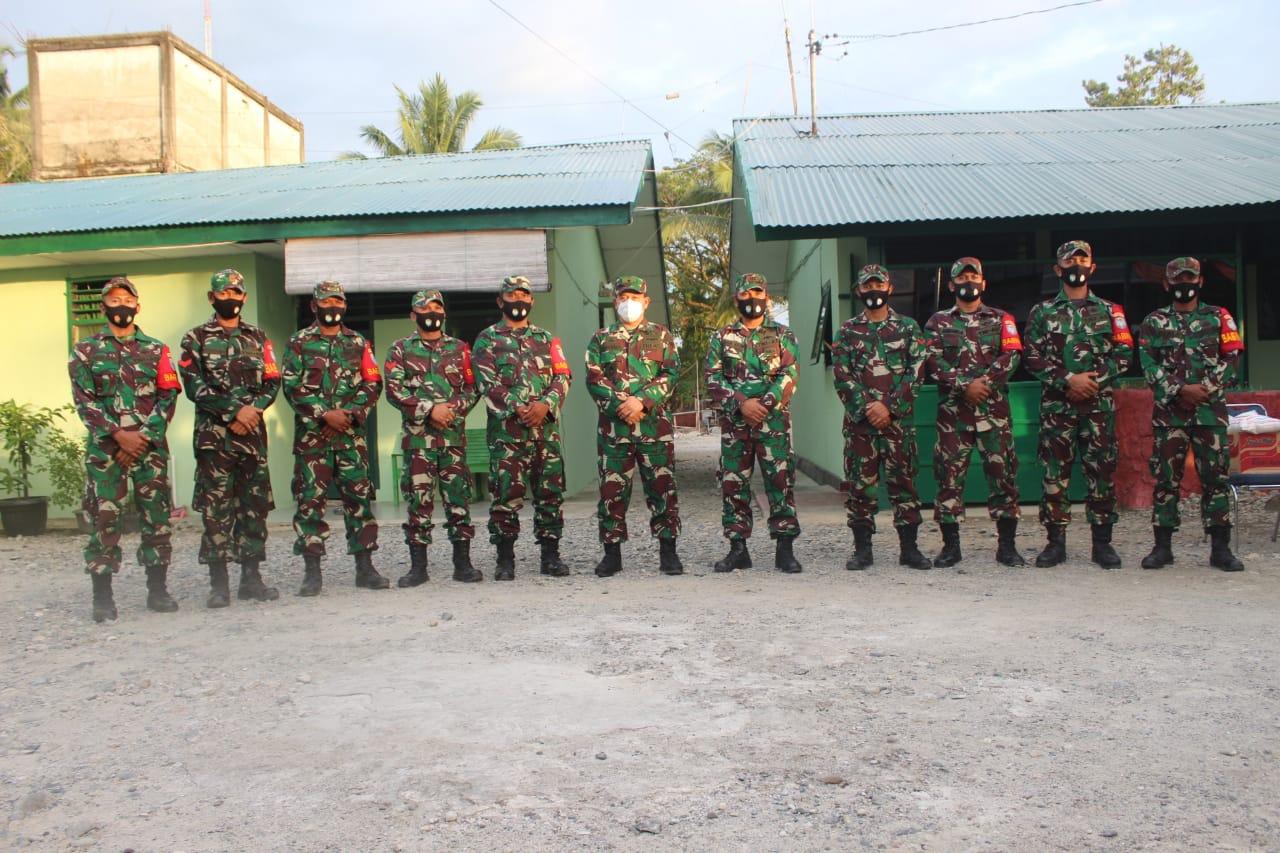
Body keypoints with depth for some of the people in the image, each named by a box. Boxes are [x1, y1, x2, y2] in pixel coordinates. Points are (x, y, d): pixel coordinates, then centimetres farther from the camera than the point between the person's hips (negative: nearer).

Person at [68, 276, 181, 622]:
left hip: (150, 446, 1)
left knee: (157, 517, 2)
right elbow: (84, 401, 1)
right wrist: (119, 435, -11)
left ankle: (158, 590, 11)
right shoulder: (86, 351, 9)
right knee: (104, 518, -2)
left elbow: (168, 396, 3)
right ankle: (103, 596, 5)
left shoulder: (156, 350, 11)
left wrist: (144, 436, -9)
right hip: (105, 447, -1)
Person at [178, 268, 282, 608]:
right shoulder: (196, 339, 5)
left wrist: (253, 409, -10)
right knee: (216, 509, -3)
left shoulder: (258, 338, 14)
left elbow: (273, 383, 8)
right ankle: (219, 583, 1)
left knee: (255, 505, 5)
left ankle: (251, 578, 13)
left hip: (253, 434, 3)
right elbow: (195, 387, -6)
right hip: (214, 436, -3)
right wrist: (235, 410, -14)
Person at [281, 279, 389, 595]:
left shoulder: (359, 343, 13)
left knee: (359, 495, 1)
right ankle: (312, 570, 3)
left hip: (351, 431, 2)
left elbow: (373, 385, 6)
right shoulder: (299, 343, 7)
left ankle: (365, 567, 7)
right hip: (311, 432, -2)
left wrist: (349, 414, -9)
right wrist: (324, 414, -13)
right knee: (310, 498, -2)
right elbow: (292, 387, -3)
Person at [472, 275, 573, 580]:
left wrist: (545, 405, -12)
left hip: (546, 427, 3)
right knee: (506, 494, -5)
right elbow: (487, 383, -4)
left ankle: (550, 554, 12)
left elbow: (563, 377, 7)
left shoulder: (547, 339, 18)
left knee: (550, 491, 4)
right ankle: (505, 558, 3)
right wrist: (517, 408, -17)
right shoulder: (487, 339, 8)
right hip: (506, 429, -3)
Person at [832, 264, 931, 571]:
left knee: (904, 480, 2)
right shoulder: (848, 330, 10)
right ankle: (863, 548, 10)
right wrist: (866, 407, -11)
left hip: (899, 419, -1)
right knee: (859, 483, 2)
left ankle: (909, 547, 9)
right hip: (859, 419, 1)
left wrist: (888, 406, -11)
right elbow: (841, 375, 1)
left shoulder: (908, 327, 8)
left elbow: (916, 370, -1)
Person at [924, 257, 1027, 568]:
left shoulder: (1001, 319, 13)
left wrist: (985, 382, -15)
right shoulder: (938, 322, 12)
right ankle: (950, 545, 7)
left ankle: (1007, 545, 6)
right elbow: (934, 361, -2)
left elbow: (1011, 355, -1)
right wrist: (964, 386, -14)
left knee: (1003, 473, -1)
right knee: (949, 475, -1)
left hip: (994, 409, 0)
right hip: (952, 411, 0)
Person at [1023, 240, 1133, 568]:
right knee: (1054, 472, -1)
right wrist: (1068, 380, -12)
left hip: (1099, 404, 1)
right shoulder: (1042, 312, 9)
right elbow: (1033, 357, 0)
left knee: (1102, 471, 1)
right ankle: (1056, 541, 6)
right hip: (1056, 404, 0)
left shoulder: (1109, 311, 12)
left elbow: (1123, 353, 4)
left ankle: (1102, 542, 8)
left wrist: (1094, 379, -11)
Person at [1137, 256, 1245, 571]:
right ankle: (1162, 547, 6)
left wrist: (1204, 389, -12)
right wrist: (1180, 390, -13)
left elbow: (1231, 360, 1)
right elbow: (1149, 365, 0)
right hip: (1169, 411, 0)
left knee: (1215, 477, 0)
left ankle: (1220, 548, 5)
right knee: (1165, 478, 0)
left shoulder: (1219, 318, 10)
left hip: (1210, 410, 0)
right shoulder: (1154, 322, 10)